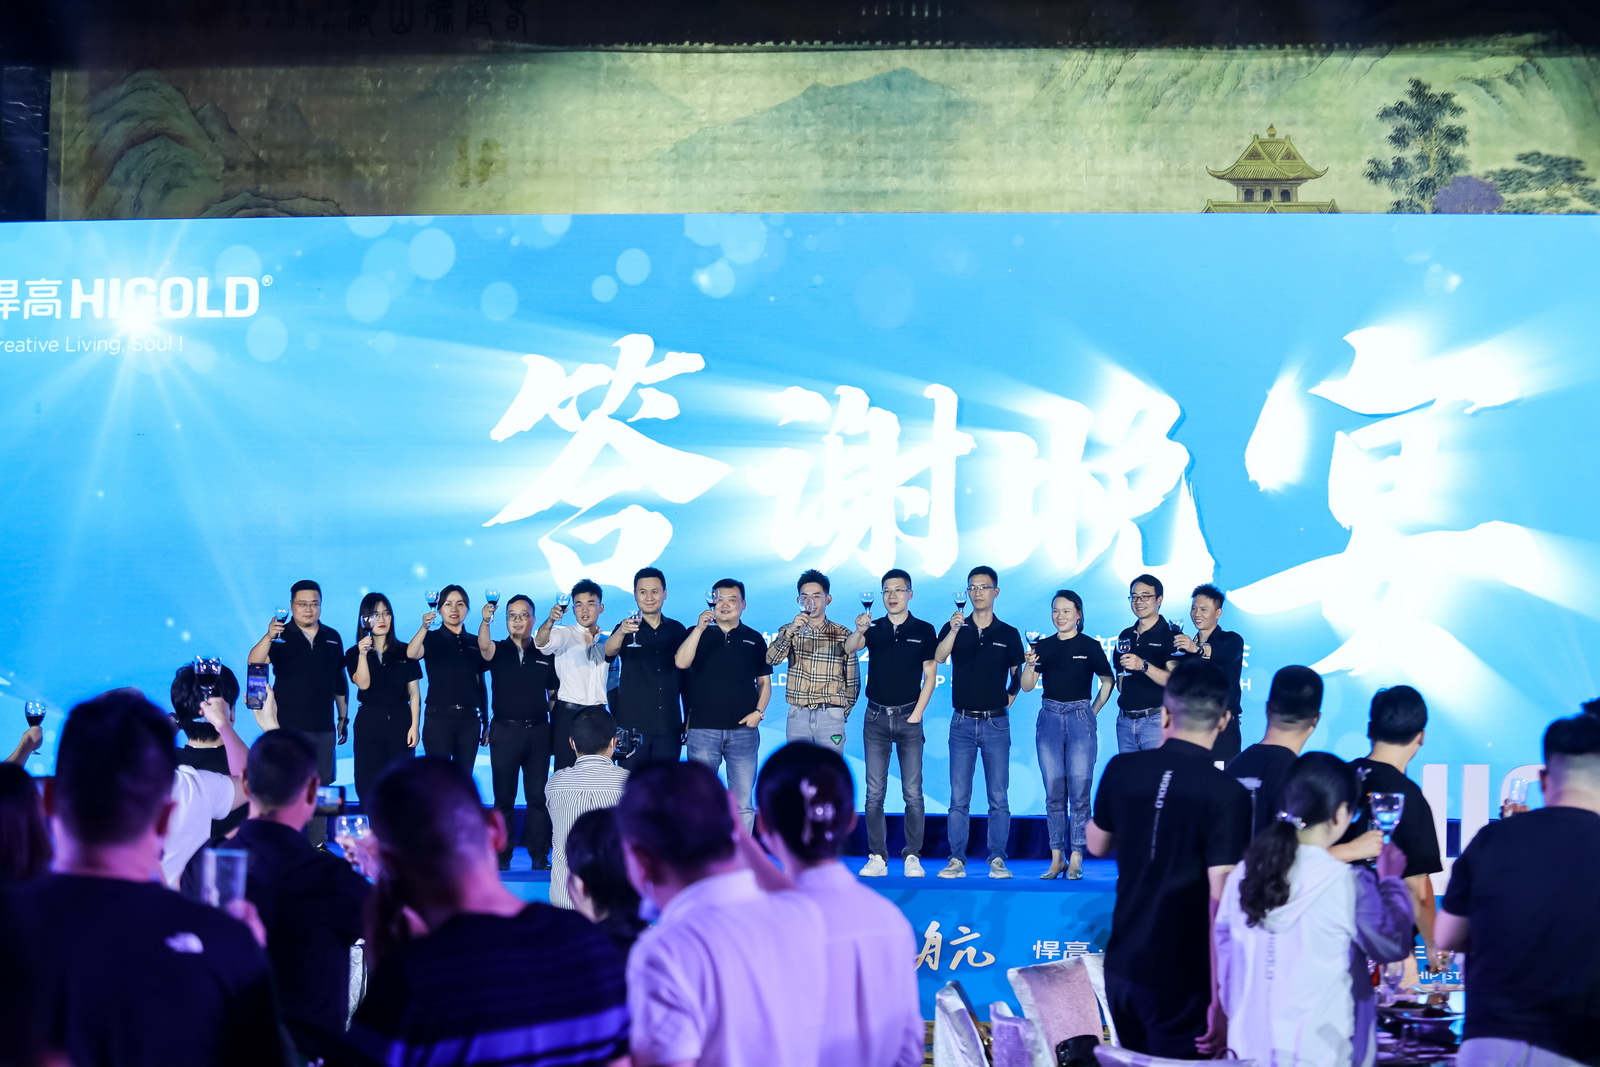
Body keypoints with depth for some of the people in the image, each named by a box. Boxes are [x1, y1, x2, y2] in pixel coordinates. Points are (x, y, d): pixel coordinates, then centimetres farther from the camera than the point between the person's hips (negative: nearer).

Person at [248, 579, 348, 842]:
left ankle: (318, 844, 17)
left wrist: (344, 718, 14)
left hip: (324, 726, 4)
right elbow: (255, 663, -22)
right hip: (289, 725, -4)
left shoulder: (332, 638, 9)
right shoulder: (281, 636, -4)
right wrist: (268, 636, -39)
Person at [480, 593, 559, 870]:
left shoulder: (545, 655, 8)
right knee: (504, 797, 2)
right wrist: (485, 621, -41)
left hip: (538, 731, 1)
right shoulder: (499, 651, 3)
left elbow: (553, 693, 11)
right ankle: (502, 855, 8)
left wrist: (556, 728, 1)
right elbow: (484, 645, -21)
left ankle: (539, 855, 7)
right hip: (505, 730, -1)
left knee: (538, 795, 2)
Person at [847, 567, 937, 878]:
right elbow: (849, 649, -16)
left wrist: (917, 714, -7)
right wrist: (859, 631, -37)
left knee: (913, 793, -2)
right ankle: (877, 857, 5)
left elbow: (930, 676, 3)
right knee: (874, 793, 1)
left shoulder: (924, 630, 3)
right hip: (876, 716, 1)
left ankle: (912, 856, 4)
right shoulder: (874, 628, 5)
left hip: (909, 717, -1)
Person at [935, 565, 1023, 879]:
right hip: (962, 722, 0)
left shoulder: (1009, 634, 6)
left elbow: (1017, 675, 18)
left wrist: (1010, 697, 4)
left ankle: (997, 859, 6)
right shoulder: (954, 629, 3)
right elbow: (938, 657, -17)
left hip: (996, 723, 0)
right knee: (958, 797, 0)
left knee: (998, 797, 0)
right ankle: (956, 860, 4)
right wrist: (954, 630, -31)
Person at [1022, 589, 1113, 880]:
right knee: (1054, 793, 5)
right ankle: (1056, 859, 9)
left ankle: (1075, 859, 0)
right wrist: (1029, 665, -18)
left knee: (1079, 791, -4)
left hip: (1081, 719, -3)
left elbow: (1107, 681, 8)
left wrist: (1092, 712, 3)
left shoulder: (1090, 646, -1)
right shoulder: (1043, 646, 6)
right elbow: (1027, 686, 0)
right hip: (1050, 719, 3)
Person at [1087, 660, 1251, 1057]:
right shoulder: (1226, 794, -17)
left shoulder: (1122, 769, -2)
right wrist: (1220, 1000, -19)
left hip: (1121, 965, 5)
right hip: (1180, 979, -5)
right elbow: (1220, 900, -21)